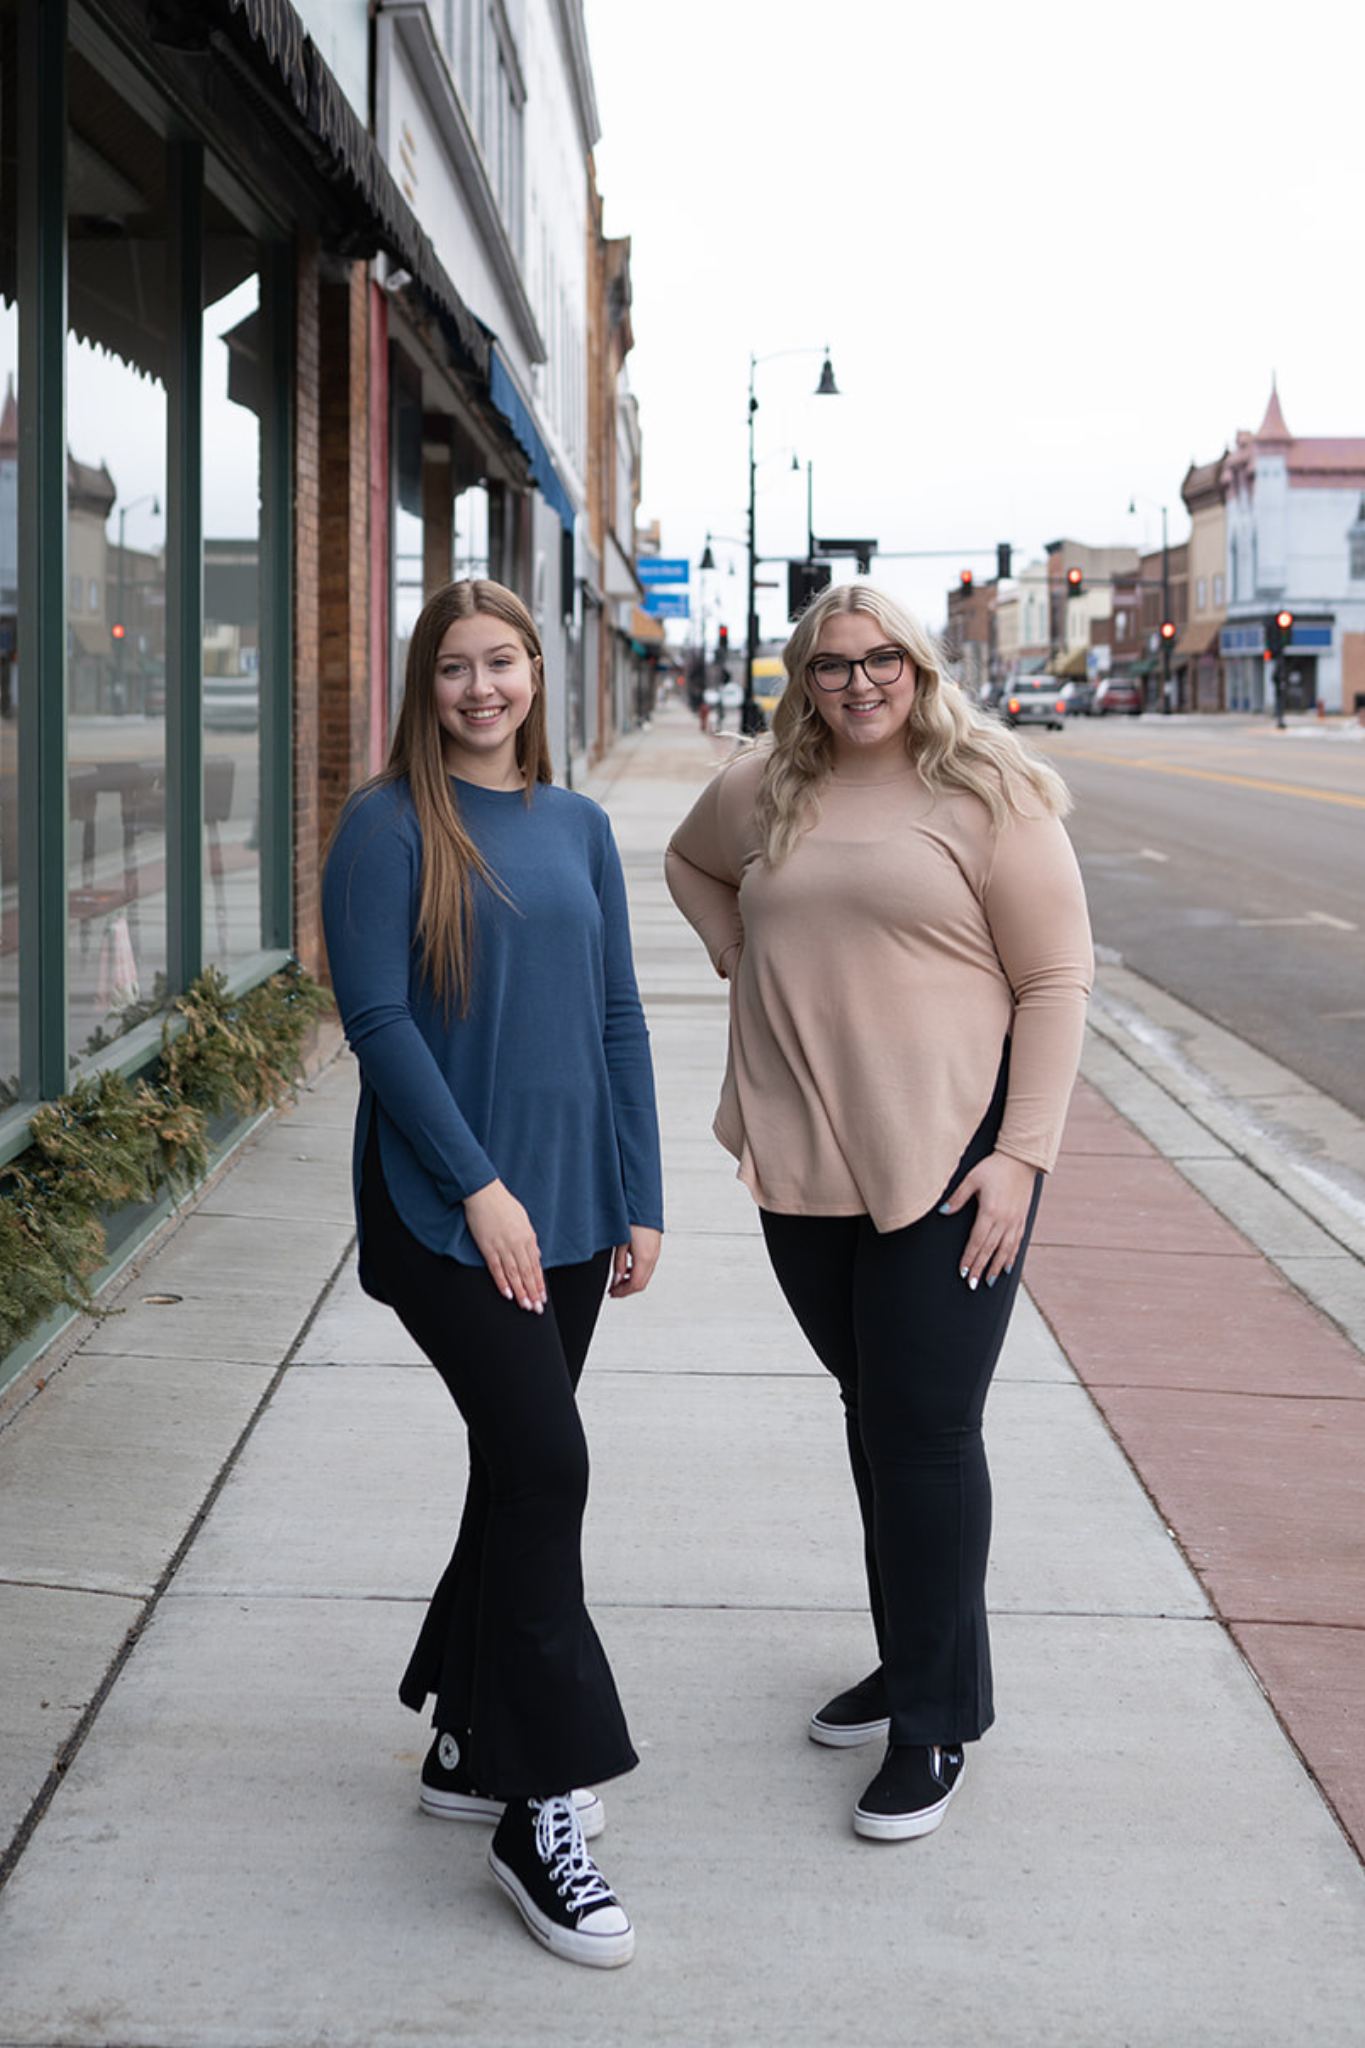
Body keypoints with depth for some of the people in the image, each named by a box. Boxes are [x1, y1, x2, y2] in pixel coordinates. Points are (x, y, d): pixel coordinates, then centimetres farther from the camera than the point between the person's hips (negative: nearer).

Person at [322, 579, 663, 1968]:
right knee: (546, 1461, -15)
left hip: (567, 1207, 6)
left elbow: (617, 1020, 13)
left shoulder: (578, 827, 11)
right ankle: (541, 1810, -7)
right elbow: (377, 1015, -11)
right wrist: (478, 1186, -16)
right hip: (446, 1212, -6)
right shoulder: (390, 825, -5)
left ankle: (469, 1747, 28)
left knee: (519, 1474, 12)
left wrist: (639, 1201, 8)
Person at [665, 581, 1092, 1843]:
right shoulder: (761, 792, 8)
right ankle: (911, 1660, 33)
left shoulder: (988, 800, -6)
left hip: (949, 1157, -5)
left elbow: (1056, 983, -7)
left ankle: (937, 1719, 9)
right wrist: (743, 960, 12)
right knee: (873, 1415, 17)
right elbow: (688, 860, 30)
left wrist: (1022, 1155, -13)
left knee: (927, 1431, -4)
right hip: (803, 1162, 5)